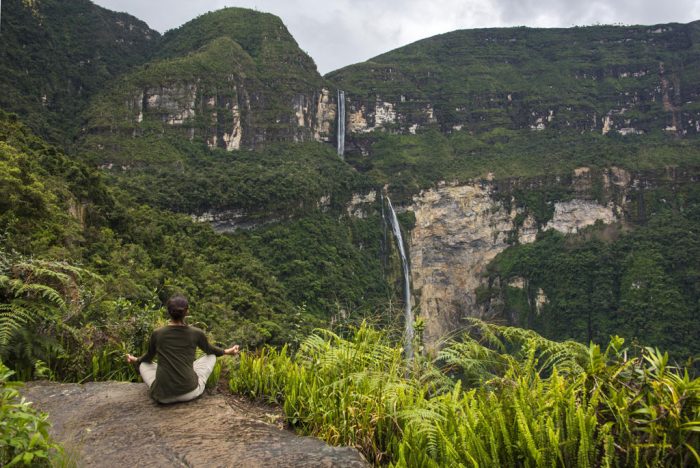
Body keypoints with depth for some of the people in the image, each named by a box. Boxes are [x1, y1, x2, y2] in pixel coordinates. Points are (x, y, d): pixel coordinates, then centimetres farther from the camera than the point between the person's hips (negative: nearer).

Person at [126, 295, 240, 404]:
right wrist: (226, 351, 40)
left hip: (162, 395, 1)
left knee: (143, 364, 30)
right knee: (211, 356, 23)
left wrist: (135, 360, 43)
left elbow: (149, 357, 20)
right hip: (190, 392, -1)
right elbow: (209, 349, 19)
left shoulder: (157, 334, 0)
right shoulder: (196, 333, -2)